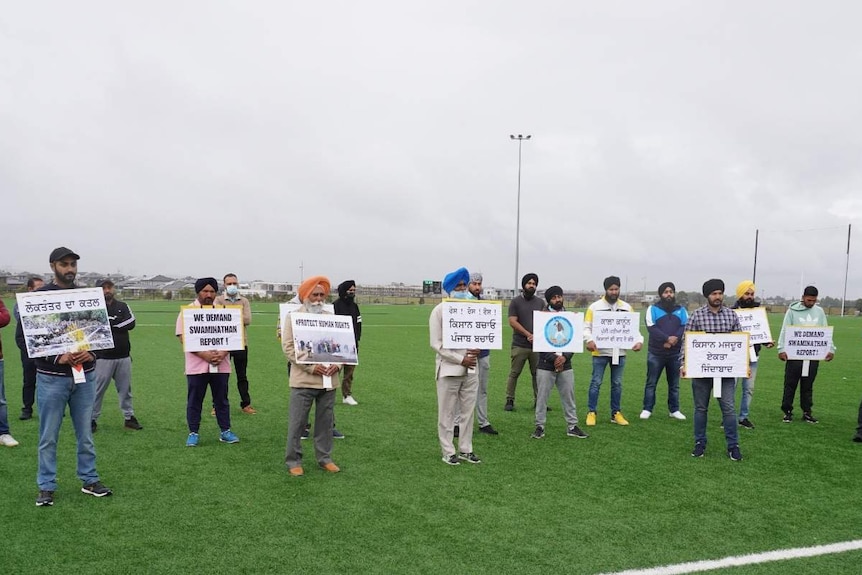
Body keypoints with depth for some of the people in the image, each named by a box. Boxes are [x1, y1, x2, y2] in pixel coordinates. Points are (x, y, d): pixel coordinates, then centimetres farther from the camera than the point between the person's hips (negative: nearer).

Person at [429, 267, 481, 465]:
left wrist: (477, 349, -6)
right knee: (447, 413, 4)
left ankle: (465, 450, 23)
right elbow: (436, 343, -9)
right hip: (449, 369, -4)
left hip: (470, 369, 5)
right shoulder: (439, 311, -6)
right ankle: (448, 452, 15)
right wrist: (460, 359, -15)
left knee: (468, 411, 11)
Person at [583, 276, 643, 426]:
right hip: (600, 352, -3)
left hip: (620, 352, 3)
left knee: (617, 383, 11)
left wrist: (639, 340, -9)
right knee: (596, 382, 2)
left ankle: (616, 413, 21)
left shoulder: (626, 307, 7)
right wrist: (589, 340, -23)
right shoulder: (595, 306, -3)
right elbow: (586, 327, -4)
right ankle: (591, 413, 11)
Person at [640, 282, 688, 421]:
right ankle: (647, 409, 7)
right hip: (656, 352, -3)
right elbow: (651, 328, -11)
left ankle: (674, 410, 20)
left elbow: (685, 327, -1)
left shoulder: (681, 310, 12)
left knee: (674, 384, 10)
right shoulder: (653, 309, 2)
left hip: (675, 353, 3)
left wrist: (674, 339, -17)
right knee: (651, 383, 1)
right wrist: (667, 338, -21)